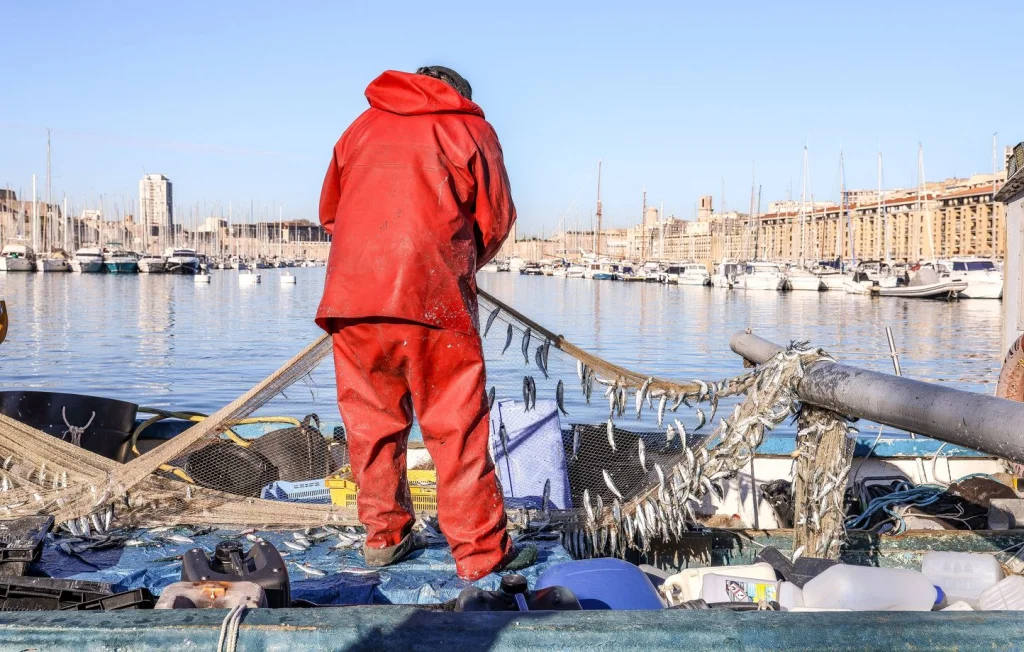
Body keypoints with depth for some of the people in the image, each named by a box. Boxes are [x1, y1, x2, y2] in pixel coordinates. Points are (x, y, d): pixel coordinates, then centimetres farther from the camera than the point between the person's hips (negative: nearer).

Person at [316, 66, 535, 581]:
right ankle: (482, 552, 4)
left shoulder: (363, 126, 23)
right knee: (457, 426, 1)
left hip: (352, 293, 4)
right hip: (432, 296, -4)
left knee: (371, 421, 14)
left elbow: (329, 211, 26)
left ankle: (383, 537, 22)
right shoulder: (470, 128, 13)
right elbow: (496, 220, 12)